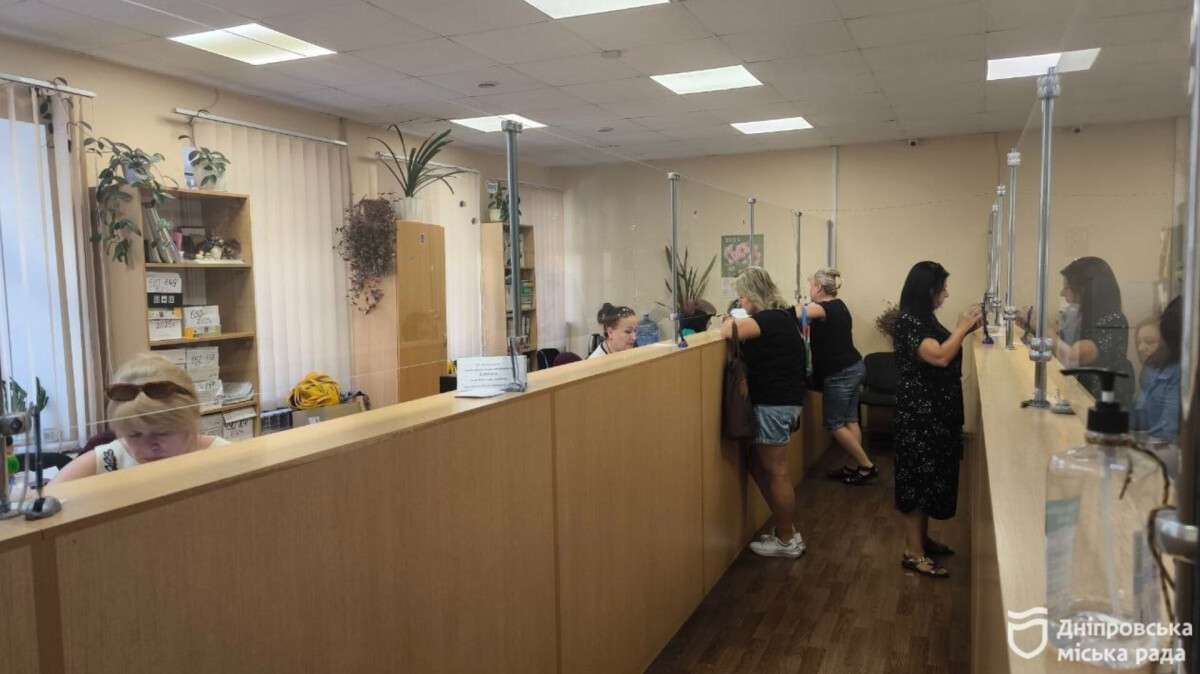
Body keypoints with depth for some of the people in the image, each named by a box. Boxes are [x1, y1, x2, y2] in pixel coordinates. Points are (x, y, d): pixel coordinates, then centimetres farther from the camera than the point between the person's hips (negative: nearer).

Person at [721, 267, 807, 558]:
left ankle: (787, 540, 14)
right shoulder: (782, 315, 11)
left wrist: (731, 321, -8)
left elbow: (728, 332, -28)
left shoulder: (771, 319, -19)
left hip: (774, 404, -10)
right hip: (779, 400, 10)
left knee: (776, 472, 1)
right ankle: (785, 529, 26)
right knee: (759, 467, 17)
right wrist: (737, 320, 0)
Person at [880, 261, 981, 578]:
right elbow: (939, 356, -28)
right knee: (917, 478, -3)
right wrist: (962, 327, -17)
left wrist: (963, 330, 9)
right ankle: (913, 553, 5)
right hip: (919, 415, -10)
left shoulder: (924, 319, 10)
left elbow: (943, 347, 21)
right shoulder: (908, 321, -19)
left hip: (935, 413, 10)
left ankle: (922, 539, 31)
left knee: (930, 476, 18)